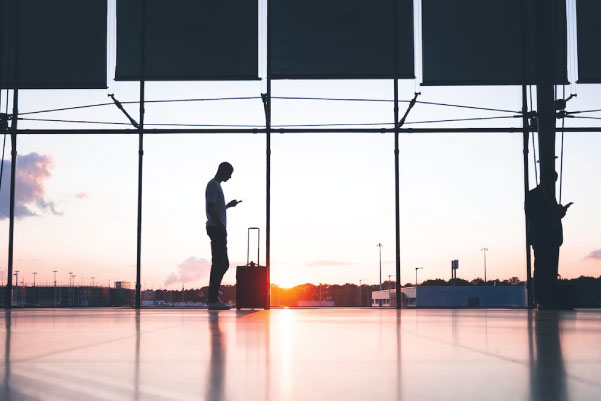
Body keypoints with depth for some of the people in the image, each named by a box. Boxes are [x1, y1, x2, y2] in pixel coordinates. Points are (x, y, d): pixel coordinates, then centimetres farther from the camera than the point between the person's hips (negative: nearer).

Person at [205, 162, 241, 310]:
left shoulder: (216, 185, 23)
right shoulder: (213, 185, -9)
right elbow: (210, 208, -19)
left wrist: (228, 205, 26)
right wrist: (221, 225, -21)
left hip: (218, 229, 11)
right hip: (216, 228, -11)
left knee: (223, 263, 12)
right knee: (218, 263, -11)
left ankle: (213, 296, 15)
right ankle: (213, 299, -10)